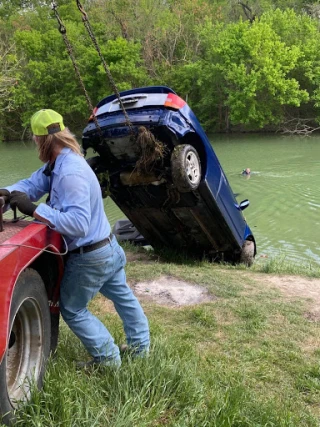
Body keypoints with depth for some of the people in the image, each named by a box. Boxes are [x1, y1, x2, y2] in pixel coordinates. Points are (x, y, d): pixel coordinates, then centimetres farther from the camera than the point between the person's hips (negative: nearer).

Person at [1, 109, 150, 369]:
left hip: (89, 257, -10)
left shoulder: (70, 173, -31)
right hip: (108, 247, 10)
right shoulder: (59, 163, 1)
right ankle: (140, 345, 40)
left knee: (72, 309, 11)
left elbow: (78, 223, -37)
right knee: (123, 295, 23)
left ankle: (107, 358, 19)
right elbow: (33, 183, 2)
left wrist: (33, 210, -36)